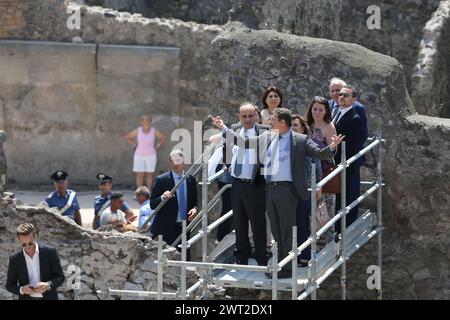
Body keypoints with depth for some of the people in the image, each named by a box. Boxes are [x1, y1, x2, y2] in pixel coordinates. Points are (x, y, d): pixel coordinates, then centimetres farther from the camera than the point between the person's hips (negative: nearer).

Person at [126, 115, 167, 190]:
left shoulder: (154, 131, -8)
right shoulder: (137, 131, -8)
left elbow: (163, 138, 7)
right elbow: (128, 137, 7)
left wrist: (157, 146, -1)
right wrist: (135, 145, 0)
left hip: (151, 156, 0)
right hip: (139, 156, 0)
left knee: (150, 175, 3)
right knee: (140, 175, 0)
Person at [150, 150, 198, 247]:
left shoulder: (191, 179, 9)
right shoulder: (161, 180, -4)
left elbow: (194, 201, 19)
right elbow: (152, 205, -4)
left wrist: (194, 209, -4)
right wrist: (162, 197, -24)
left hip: (185, 228, 4)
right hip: (166, 230, -4)